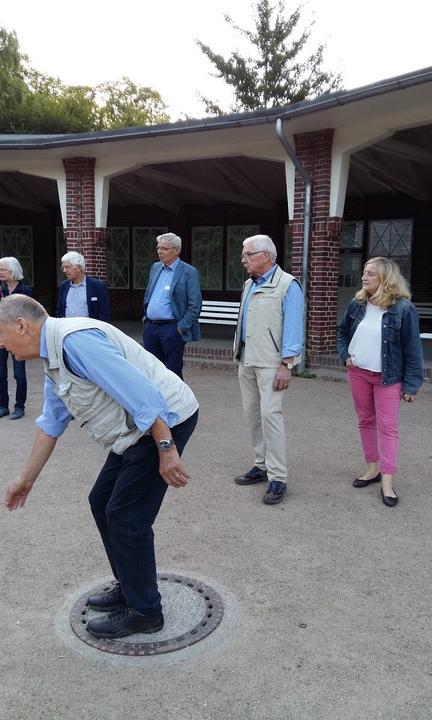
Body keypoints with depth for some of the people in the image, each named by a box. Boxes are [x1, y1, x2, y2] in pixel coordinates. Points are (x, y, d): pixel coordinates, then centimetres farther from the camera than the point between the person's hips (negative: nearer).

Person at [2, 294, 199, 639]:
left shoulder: (76, 339, -22)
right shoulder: (54, 358, 12)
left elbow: (140, 393, -27)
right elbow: (51, 424, 21)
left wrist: (166, 450, -25)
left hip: (164, 422, -10)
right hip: (137, 429, 10)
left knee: (126, 517, -2)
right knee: (102, 502, 16)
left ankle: (144, 611, 18)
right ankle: (129, 588, 33)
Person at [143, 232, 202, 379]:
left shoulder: (189, 272, -7)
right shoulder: (155, 267, 13)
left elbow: (195, 305, -10)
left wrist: (181, 327, -14)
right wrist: (146, 316, 14)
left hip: (171, 329, -6)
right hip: (150, 327, 6)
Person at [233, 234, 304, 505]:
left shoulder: (288, 285, -9)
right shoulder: (249, 285, 16)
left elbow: (293, 327, -14)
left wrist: (287, 364, -19)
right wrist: (240, 355, 18)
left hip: (271, 363, -8)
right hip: (247, 361, 8)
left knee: (270, 415, -12)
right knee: (252, 414, 11)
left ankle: (278, 478, -5)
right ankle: (262, 465, 23)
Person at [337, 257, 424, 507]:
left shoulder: (403, 308, -13)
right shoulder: (357, 304, 2)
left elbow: (412, 349, -11)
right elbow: (343, 332, 19)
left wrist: (411, 384, -12)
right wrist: (346, 355, 4)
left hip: (388, 377, -5)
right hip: (358, 373, 5)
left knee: (387, 427, -3)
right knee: (366, 421, 14)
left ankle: (387, 481, 1)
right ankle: (373, 468, 28)